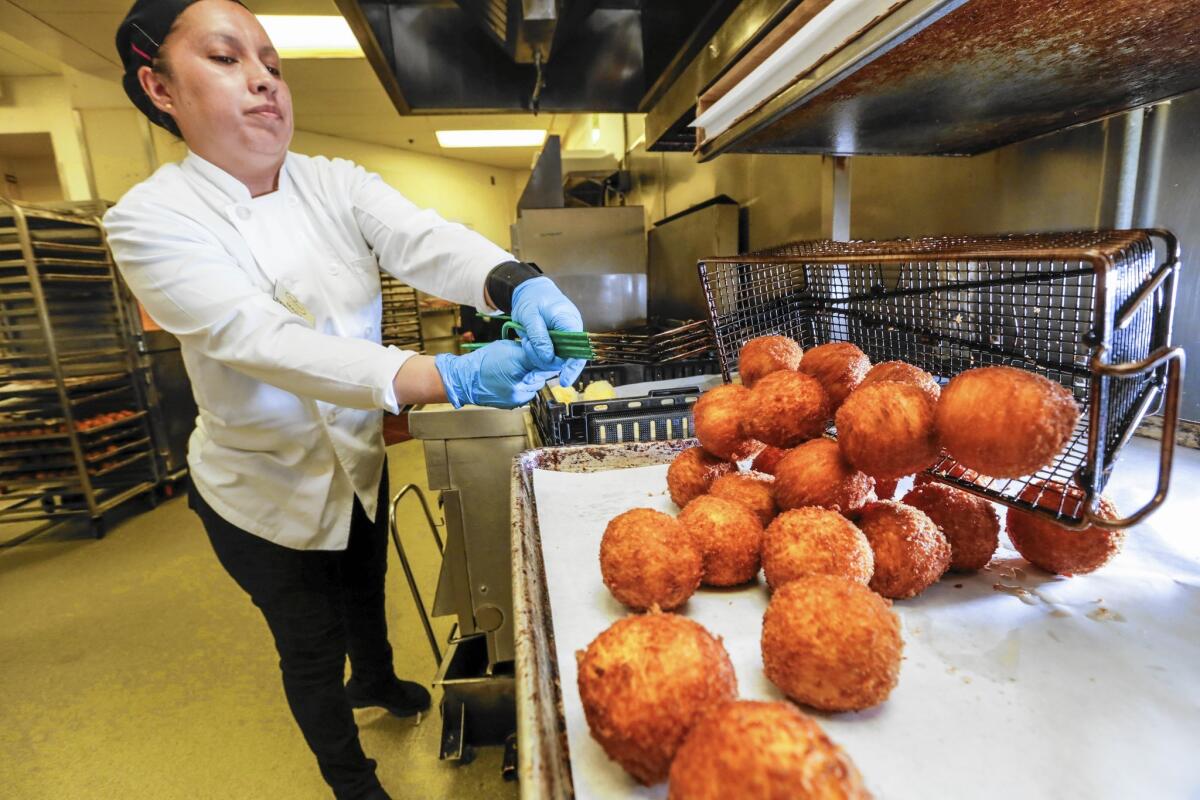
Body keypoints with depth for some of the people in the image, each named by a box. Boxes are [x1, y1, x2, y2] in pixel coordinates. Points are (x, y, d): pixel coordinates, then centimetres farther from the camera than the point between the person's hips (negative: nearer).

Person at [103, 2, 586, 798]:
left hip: (360, 460, 4)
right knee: (311, 648, 16)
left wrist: (521, 286, -47)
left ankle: (377, 680, 63)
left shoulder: (336, 184, -7)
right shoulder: (151, 218, -19)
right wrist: (450, 377, -48)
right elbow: (266, 341, -35)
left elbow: (427, 241, -25)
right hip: (269, 488, -4)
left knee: (365, 595, 28)